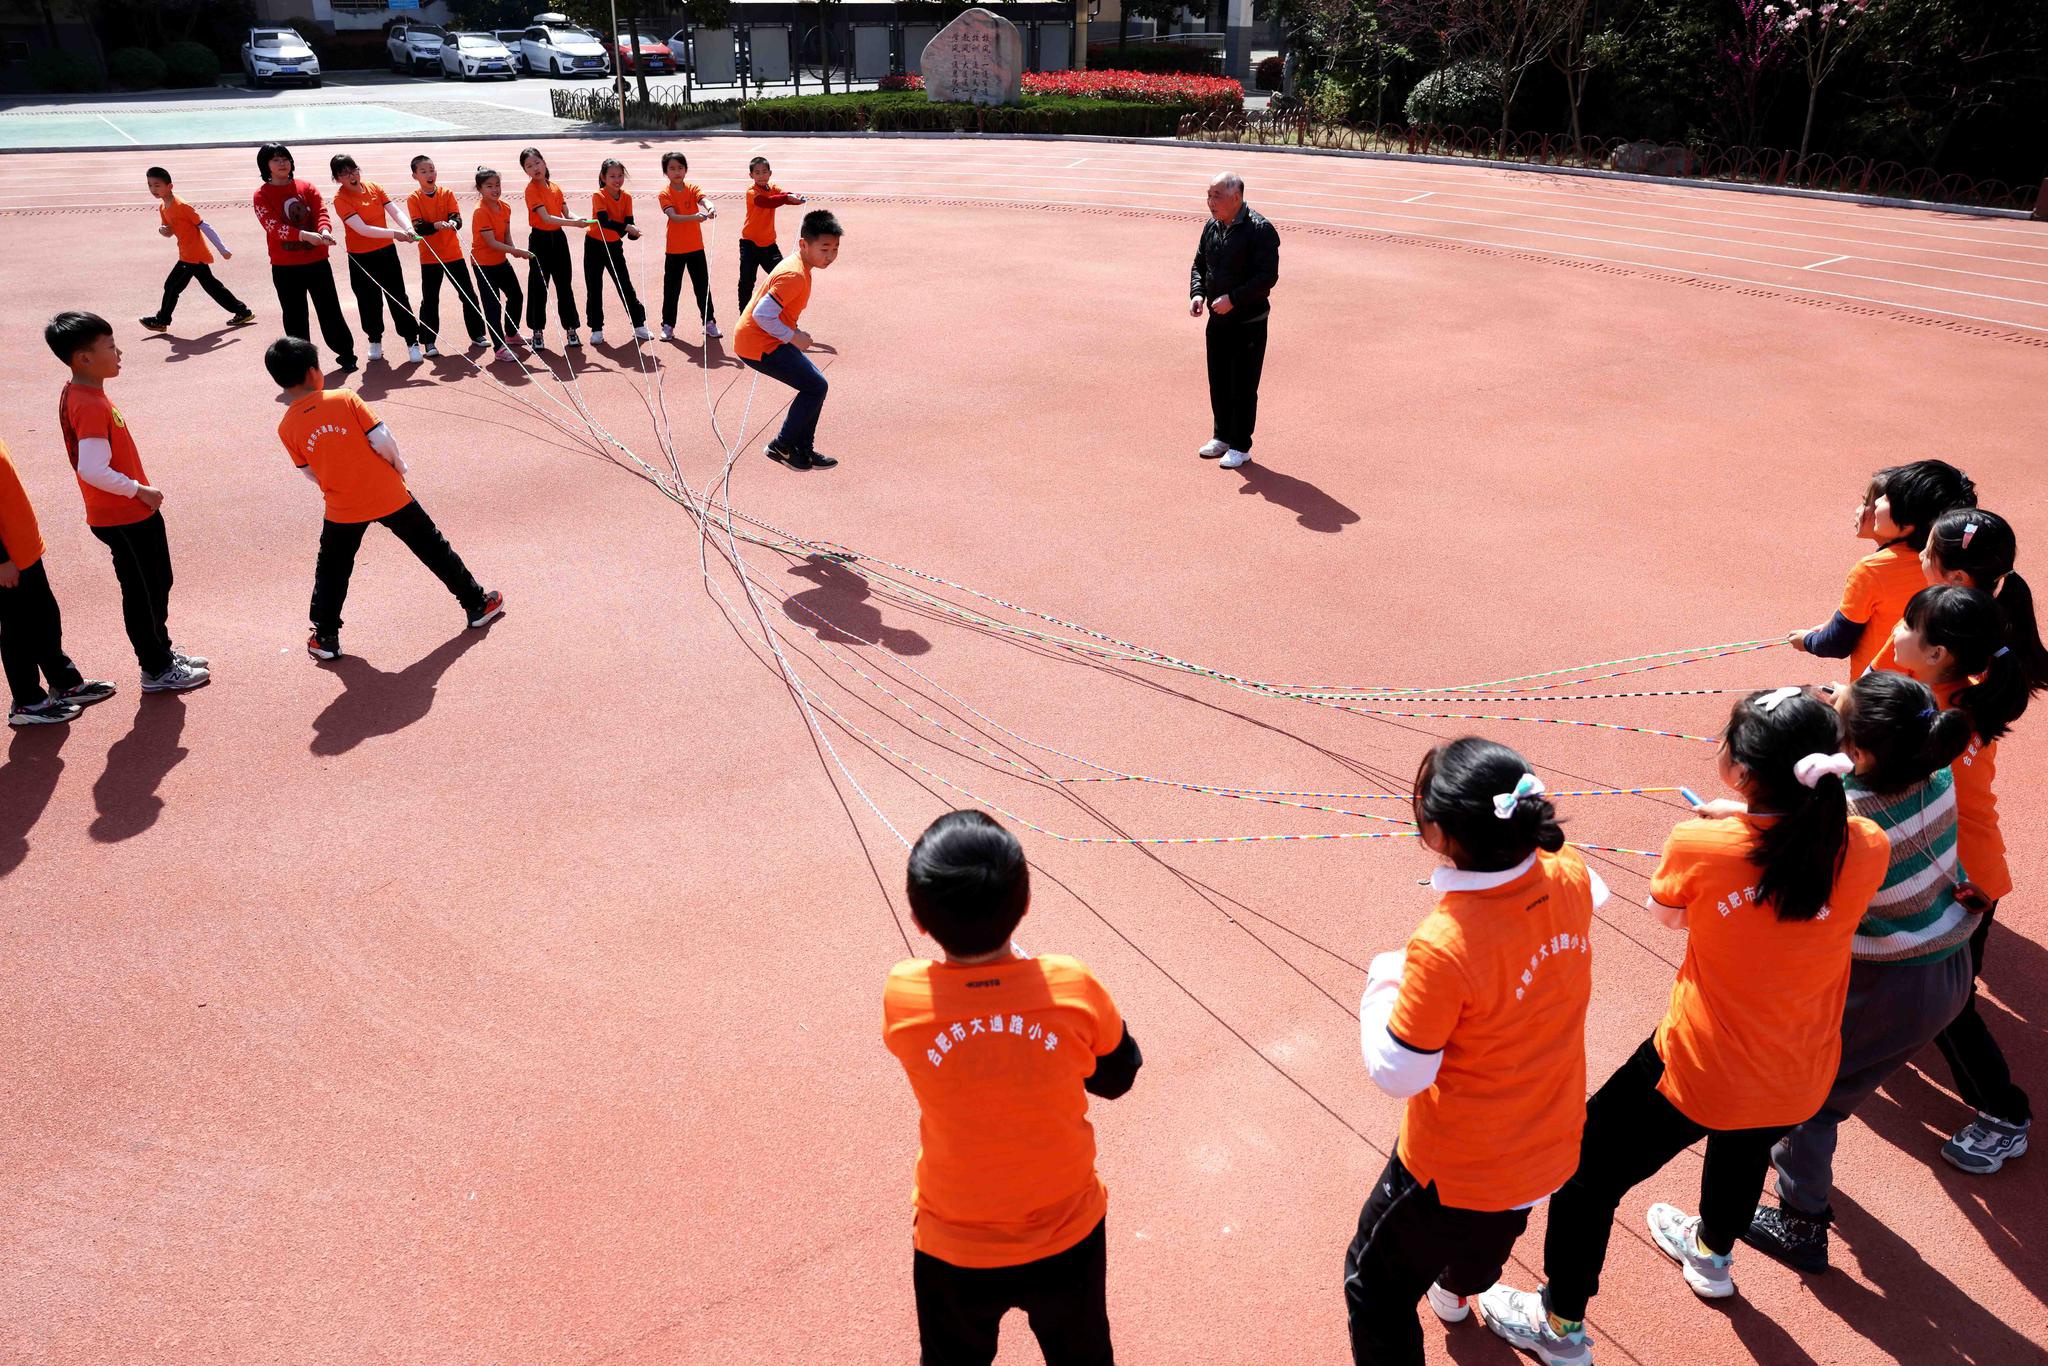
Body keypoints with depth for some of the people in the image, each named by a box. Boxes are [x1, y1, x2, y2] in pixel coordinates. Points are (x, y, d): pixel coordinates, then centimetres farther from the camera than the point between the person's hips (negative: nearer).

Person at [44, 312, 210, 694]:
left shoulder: (81, 394, 6)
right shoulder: (90, 407, -25)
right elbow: (93, 471, -31)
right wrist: (139, 490, -19)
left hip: (131, 512, 9)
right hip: (123, 518, -9)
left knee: (157, 584, 22)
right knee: (142, 592, 5)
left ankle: (163, 651, 37)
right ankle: (157, 670, 18)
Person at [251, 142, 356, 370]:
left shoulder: (306, 187, 6)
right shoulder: (262, 195, -3)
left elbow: (321, 211, -7)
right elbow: (273, 227, -15)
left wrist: (324, 231, -30)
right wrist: (305, 235, -31)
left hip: (317, 261, 1)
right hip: (285, 267, -1)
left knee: (330, 309, 6)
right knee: (294, 316, 5)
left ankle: (346, 353, 19)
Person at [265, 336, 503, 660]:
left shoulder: (287, 429, -5)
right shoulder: (345, 399, -12)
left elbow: (311, 473, 4)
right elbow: (382, 440, -13)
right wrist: (399, 466, 5)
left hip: (342, 509, 2)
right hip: (388, 494, -1)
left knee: (331, 571, 19)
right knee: (433, 548, 14)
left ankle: (325, 637, 22)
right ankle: (476, 603, 22)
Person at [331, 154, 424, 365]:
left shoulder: (373, 187, 0)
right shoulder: (340, 198, -13)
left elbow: (394, 210, -10)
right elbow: (362, 229, -23)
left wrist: (408, 229, -30)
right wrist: (393, 233, -32)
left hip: (386, 250, 3)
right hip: (361, 257, -3)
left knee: (398, 297, 3)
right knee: (369, 300, 8)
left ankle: (412, 341, 10)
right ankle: (375, 341, 26)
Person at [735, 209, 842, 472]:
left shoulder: (798, 267, 8)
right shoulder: (794, 276, -24)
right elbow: (762, 315, -28)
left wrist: (796, 334, 6)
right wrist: (794, 337, -19)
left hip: (769, 340, 10)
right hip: (758, 345, -10)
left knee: (814, 384, 12)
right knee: (816, 387, -8)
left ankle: (804, 449, 17)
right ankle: (782, 447, 3)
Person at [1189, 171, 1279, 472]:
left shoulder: (1260, 230, -16)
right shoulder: (1211, 226, 7)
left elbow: (1268, 276, -19)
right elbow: (1199, 264, 17)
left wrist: (1233, 298, -25)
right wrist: (1197, 293, -2)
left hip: (1249, 323, -7)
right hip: (1218, 320, 7)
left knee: (1244, 387, 2)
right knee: (1219, 382, 15)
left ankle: (1240, 446, 12)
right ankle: (1222, 436, 30)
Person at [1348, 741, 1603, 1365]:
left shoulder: (1443, 947, -39)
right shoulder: (1568, 879, -19)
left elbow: (1398, 1074, -24)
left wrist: (1383, 983, -10)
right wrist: (1524, 828, 11)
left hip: (1458, 1168, -7)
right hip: (1551, 1148, 7)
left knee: (1377, 1289, 19)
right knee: (1487, 1235, 40)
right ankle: (1457, 1289, 72)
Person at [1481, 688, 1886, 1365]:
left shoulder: (1698, 845, -26)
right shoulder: (1867, 848, -19)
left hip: (1699, 1073, -5)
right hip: (1802, 1081, 5)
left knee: (1590, 1168, 18)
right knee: (1745, 1145, 38)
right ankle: (1712, 1255, 68)